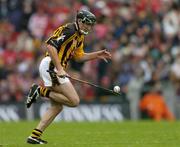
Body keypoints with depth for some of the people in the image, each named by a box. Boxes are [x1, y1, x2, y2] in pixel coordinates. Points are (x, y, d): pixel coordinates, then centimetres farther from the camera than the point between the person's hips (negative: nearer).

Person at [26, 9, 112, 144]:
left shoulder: (80, 36, 19)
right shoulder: (69, 30, -13)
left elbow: (79, 56, 29)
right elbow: (51, 46, -23)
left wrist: (97, 55, 17)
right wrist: (59, 68, -25)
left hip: (53, 68, 11)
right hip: (51, 66, -11)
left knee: (57, 106, 12)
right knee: (74, 101, -12)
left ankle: (34, 136, 8)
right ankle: (41, 91, -9)